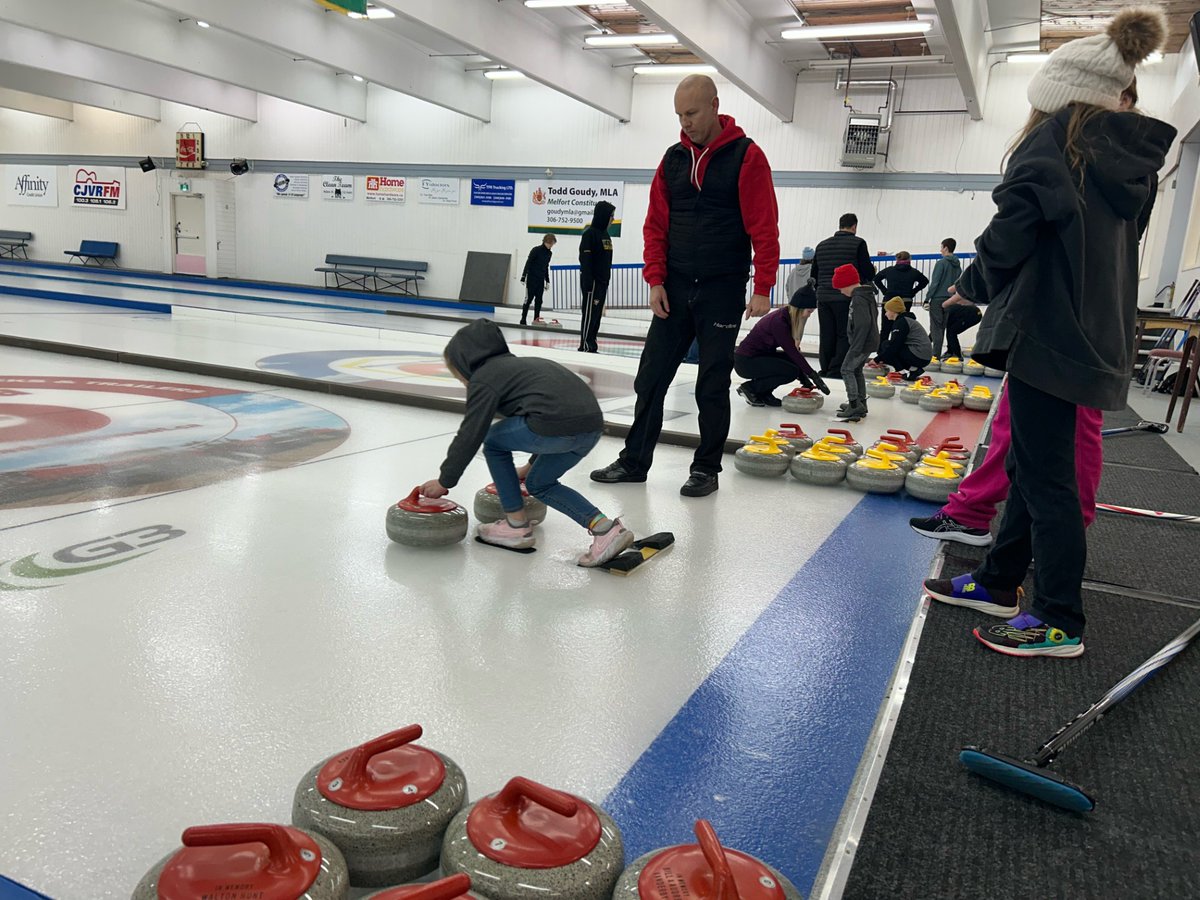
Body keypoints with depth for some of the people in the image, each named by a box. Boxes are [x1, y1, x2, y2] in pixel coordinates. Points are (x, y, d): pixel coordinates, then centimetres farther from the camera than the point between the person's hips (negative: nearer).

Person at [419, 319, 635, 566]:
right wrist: (533, 464, 46)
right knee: (539, 483, 25)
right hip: (591, 425, 9)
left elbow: (470, 435, 3)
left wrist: (444, 481, 15)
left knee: (494, 442, 16)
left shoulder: (484, 377, 6)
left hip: (558, 423, -9)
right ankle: (605, 527, 8)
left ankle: (517, 525, 19)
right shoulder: (517, 364, 32)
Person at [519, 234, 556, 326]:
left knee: (539, 300, 4)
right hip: (531, 279, -6)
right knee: (528, 299, -4)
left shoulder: (549, 253, 9)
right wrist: (523, 277, -16)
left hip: (541, 280, 6)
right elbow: (528, 263, -12)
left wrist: (547, 281, 18)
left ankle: (536, 319, 9)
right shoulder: (536, 250, -11)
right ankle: (523, 319, 2)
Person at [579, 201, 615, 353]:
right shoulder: (590, 233, -11)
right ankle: (585, 346, -3)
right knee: (590, 313, -7)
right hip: (592, 281, -8)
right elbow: (585, 258, -17)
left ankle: (591, 345, 15)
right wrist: (588, 282, -22)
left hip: (602, 281, 8)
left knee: (597, 314, 10)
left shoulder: (605, 234, 15)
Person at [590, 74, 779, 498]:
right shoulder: (674, 158, 9)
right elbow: (656, 224, 9)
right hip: (674, 289, 5)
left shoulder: (747, 156, -5)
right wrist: (655, 279, 0)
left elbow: (765, 228, -9)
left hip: (722, 291, -4)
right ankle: (635, 461, 15)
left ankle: (706, 468, 15)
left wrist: (762, 288, -14)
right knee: (651, 376, 5)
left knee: (712, 386, 3)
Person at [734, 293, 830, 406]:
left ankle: (764, 393, 7)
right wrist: (813, 375, -22)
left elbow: (794, 349, 7)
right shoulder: (778, 321, -24)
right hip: (745, 361, -9)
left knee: (795, 362, 1)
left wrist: (803, 377, 2)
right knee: (791, 371, -19)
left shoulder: (788, 317, 3)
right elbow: (792, 351, -25)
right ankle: (749, 388, -6)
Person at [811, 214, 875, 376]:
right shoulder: (858, 243, -3)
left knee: (827, 335, 9)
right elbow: (868, 271, -5)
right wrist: (872, 271, 17)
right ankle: (836, 369, -4)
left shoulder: (822, 245, 15)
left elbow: (814, 273, 18)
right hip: (847, 297, -5)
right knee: (845, 335, 0)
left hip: (824, 297, 5)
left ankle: (825, 369, 12)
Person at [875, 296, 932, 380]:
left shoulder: (901, 322, -10)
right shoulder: (905, 319, 20)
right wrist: (882, 360, 19)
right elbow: (895, 344, 23)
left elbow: (894, 345, -16)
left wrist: (877, 359, -10)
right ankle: (913, 369, 8)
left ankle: (904, 372, -10)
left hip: (918, 356, -9)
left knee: (885, 345, -4)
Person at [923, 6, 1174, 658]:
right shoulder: (1133, 159, 15)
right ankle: (1000, 581, 27)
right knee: (1032, 462, 15)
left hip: (1045, 330, -9)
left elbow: (1011, 231, -17)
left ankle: (1060, 623, 5)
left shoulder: (1053, 140, -9)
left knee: (1045, 475, -3)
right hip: (1097, 333, 9)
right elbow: (1117, 251, 19)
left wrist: (973, 283, 2)